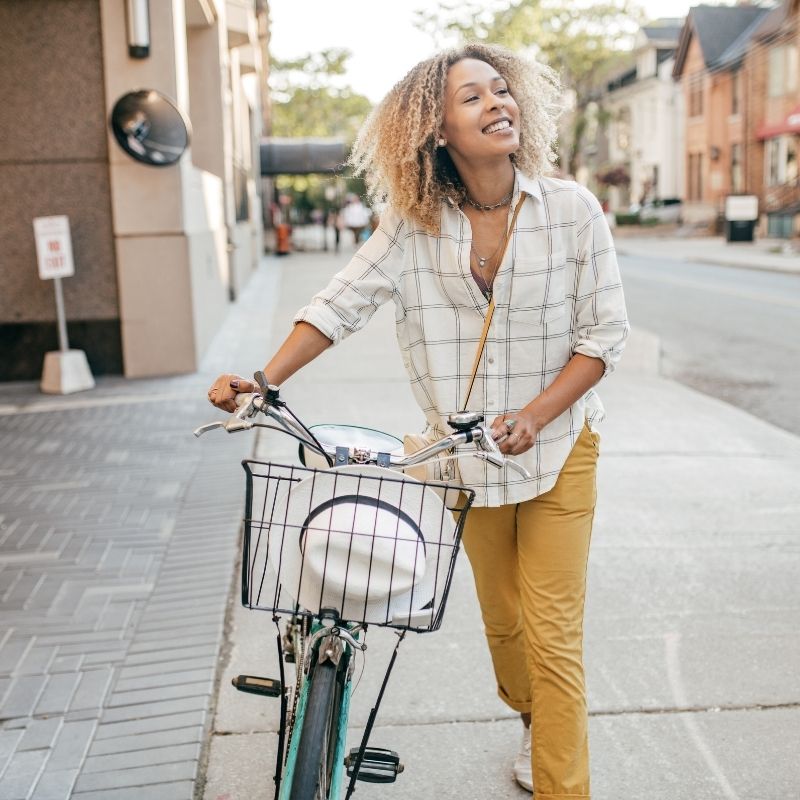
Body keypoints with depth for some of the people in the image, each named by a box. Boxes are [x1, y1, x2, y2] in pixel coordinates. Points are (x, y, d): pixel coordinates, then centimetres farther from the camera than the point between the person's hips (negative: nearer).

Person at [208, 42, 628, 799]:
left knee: (553, 636, -3)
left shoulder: (571, 209, -12)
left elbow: (604, 332, -9)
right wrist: (263, 381, -18)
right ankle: (530, 719, 47)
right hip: (467, 449, 2)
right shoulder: (414, 223, -8)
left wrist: (531, 417, -19)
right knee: (501, 620, 19)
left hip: (557, 447, -2)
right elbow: (340, 303, -7)